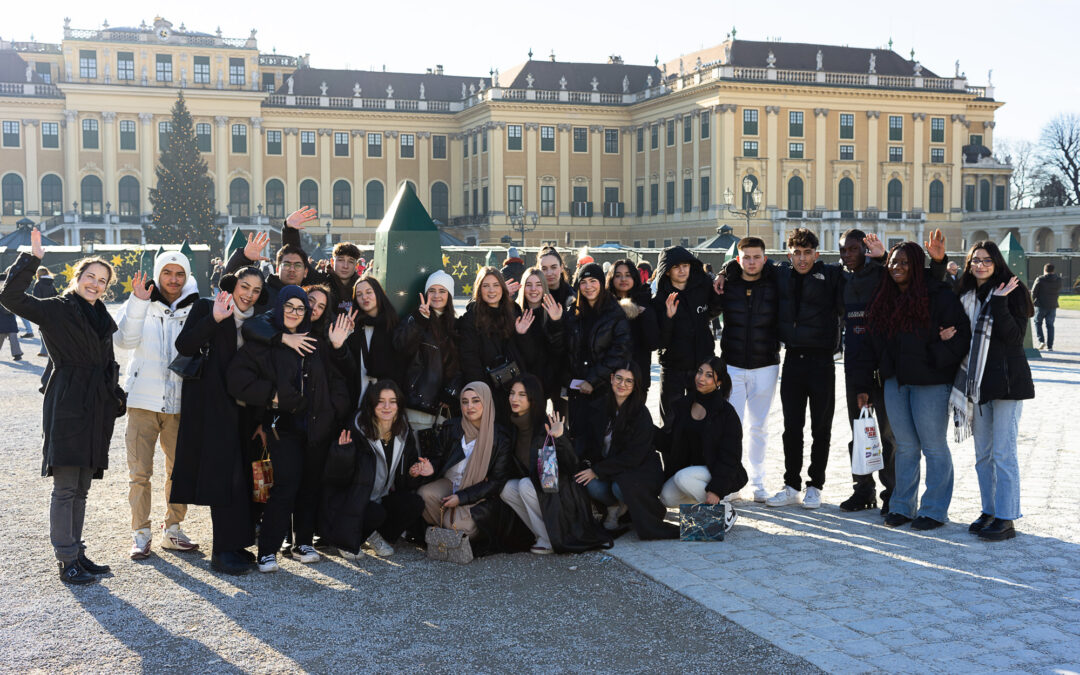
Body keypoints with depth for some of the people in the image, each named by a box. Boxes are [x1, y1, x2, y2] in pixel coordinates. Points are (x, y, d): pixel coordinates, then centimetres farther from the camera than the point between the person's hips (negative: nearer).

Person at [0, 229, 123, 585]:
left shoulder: (103, 319, 17)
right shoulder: (55, 309, -3)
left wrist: (117, 397, 17)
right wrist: (31, 260, -22)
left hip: (96, 409, 7)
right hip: (66, 406, -7)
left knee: (82, 488, 12)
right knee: (65, 487, -6)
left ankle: (77, 553, 19)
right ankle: (67, 560, 0)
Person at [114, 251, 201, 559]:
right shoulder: (141, 305, 2)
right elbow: (124, 340, -14)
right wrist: (138, 303, -21)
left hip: (179, 402, 2)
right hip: (143, 399, -2)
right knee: (139, 470, 0)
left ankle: (172, 530, 21)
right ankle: (140, 534, 10)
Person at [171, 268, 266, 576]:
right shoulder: (206, 308, 1)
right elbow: (184, 346, -12)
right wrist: (214, 319, -24)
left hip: (242, 408, 5)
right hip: (211, 406, -5)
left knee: (241, 474, 4)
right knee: (224, 473, -9)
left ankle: (234, 544, 13)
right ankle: (224, 550, -6)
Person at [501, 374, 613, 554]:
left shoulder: (549, 425, -20)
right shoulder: (514, 426, 1)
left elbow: (571, 467, -25)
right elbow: (513, 469, 13)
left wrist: (559, 438, -39)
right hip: (535, 484, 7)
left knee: (525, 485, -28)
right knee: (505, 488, -14)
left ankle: (550, 540, -13)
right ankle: (542, 534, -4)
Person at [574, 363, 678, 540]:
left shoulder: (641, 415, -13)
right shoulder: (601, 409, 3)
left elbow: (633, 457, -17)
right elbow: (592, 443, 11)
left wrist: (597, 470, -20)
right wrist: (587, 463, -11)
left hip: (640, 470, -4)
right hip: (610, 469, 4)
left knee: (620, 487, -36)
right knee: (592, 485, -28)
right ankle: (615, 506, 4)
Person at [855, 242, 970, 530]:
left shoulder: (939, 297, -9)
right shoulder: (883, 299, 10)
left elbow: (961, 335, -11)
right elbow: (871, 344, 12)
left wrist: (937, 357, -22)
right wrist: (863, 385, 10)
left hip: (930, 383, -6)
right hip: (895, 382, 6)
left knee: (934, 447, 2)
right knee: (905, 447, 12)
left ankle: (934, 511, 11)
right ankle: (902, 506, 20)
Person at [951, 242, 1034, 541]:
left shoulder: (1012, 291, -6)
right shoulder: (966, 295, 11)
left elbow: (1014, 335, -15)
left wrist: (1000, 303, -21)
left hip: (1006, 380, -6)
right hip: (976, 381, 6)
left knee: (1003, 453, -6)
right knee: (982, 454, 12)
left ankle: (1006, 519, 0)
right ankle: (989, 511, 23)